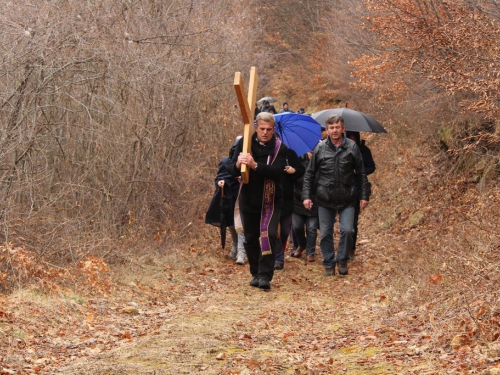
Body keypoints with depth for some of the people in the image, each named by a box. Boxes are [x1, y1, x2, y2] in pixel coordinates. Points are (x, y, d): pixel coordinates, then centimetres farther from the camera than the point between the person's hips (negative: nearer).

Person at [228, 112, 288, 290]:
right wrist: (238, 164, -32)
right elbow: (231, 169, -7)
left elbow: (276, 171, -23)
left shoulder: (279, 148, -7)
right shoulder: (245, 143, -1)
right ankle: (256, 273, 24)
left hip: (271, 201, -3)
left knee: (269, 235, -17)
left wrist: (255, 165, -38)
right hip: (248, 200, 3)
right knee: (250, 238, 10)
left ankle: (265, 276, -15)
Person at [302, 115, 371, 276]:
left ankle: (342, 260, 12)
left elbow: (361, 173, 5)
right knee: (325, 234, 4)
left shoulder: (352, 147, -1)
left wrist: (364, 196, 3)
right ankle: (329, 264, 18)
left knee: (347, 230, -9)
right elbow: (309, 174, 6)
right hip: (325, 200, 1)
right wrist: (306, 196, 0)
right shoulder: (320, 148, 0)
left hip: (347, 199, -1)